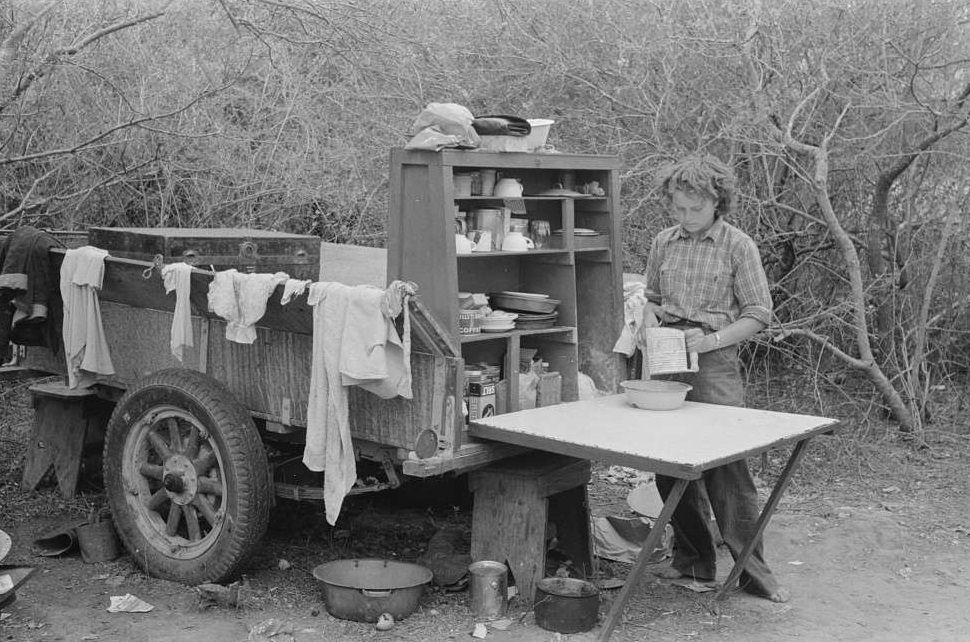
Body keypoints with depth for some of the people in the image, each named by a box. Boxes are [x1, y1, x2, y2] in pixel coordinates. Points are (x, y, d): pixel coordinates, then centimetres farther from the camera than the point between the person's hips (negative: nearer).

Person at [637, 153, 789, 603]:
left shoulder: (738, 246, -3)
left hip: (713, 363, -5)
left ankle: (752, 570, 4)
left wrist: (713, 339, -16)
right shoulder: (663, 243, 10)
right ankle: (693, 560, 22)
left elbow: (758, 313, -3)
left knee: (726, 467, -7)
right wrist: (649, 322, -1)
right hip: (664, 363, 5)